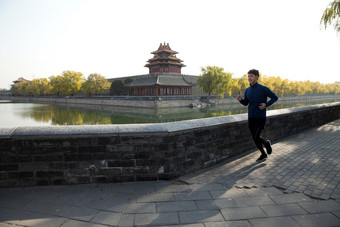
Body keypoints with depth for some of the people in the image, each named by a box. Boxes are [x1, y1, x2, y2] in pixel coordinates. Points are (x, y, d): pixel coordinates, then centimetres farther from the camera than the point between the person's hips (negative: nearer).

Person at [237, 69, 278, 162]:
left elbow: (275, 97, 1)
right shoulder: (247, 90, 5)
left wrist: (266, 104, -15)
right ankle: (263, 154, 33)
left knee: (256, 138, -11)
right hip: (251, 118, 5)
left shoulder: (263, 89, -9)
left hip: (261, 117, -5)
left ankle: (266, 143, 23)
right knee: (255, 138, 11)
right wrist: (240, 99, -6)